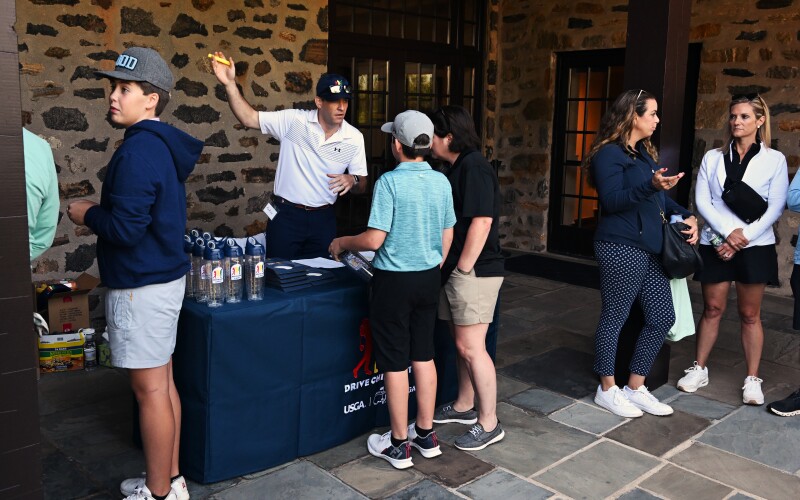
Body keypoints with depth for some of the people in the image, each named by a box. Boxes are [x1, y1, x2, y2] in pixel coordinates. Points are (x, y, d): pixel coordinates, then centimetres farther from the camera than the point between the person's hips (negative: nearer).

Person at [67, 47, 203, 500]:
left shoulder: (139, 151, -19)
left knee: (150, 389, 1)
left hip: (142, 286, -10)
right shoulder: (165, 145, 12)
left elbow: (125, 229, -23)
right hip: (165, 275, 10)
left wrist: (86, 214, -6)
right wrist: (102, 210, 12)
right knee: (163, 382, 16)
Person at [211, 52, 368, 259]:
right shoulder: (293, 120, -7)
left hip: (323, 219, 2)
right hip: (285, 215, -2)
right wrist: (230, 84, -20)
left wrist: (353, 180, -18)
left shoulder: (354, 138, -2)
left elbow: (361, 185, 5)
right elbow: (249, 118, -9)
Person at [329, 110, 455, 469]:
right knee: (424, 356, 16)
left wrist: (342, 243, -1)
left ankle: (399, 444, 17)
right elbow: (447, 236, 8)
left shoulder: (389, 182, -17)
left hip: (394, 280, -6)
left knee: (395, 363, 5)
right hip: (429, 278, 6)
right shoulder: (441, 182, 1)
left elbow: (374, 240, -20)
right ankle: (426, 435, 27)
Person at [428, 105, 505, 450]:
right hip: (458, 270, 10)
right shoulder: (458, 168, 16)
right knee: (462, 342, 18)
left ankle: (489, 424, 5)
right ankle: (464, 406, 32)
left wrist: (463, 268, -19)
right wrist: (453, 269, 20)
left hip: (474, 271, -10)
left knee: (471, 347, -6)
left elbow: (481, 221, -22)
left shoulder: (474, 169, -15)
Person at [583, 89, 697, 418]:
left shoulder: (645, 153, 18)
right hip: (621, 248, -9)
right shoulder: (609, 153, -10)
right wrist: (651, 185, -31)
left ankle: (635, 388, 21)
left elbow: (659, 197, 22)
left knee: (662, 317, 9)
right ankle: (607, 390, 16)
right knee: (615, 317, 1)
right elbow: (611, 201, -20)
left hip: (650, 249, 9)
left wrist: (686, 216, 8)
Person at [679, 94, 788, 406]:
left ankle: (752, 380, 15)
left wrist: (743, 236, -14)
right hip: (715, 244, 1)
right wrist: (728, 232, -14)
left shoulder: (774, 159, 2)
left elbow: (775, 207, -4)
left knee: (750, 314, 6)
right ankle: (699, 369, 20)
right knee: (712, 309, 8)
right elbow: (702, 201, -2)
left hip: (754, 247, -1)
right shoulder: (713, 158, 6)